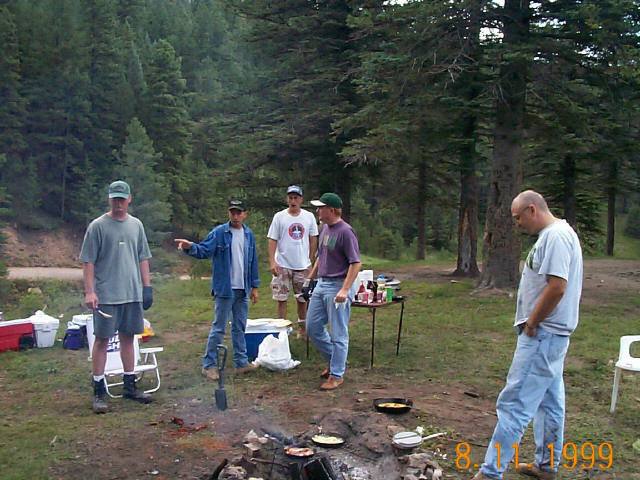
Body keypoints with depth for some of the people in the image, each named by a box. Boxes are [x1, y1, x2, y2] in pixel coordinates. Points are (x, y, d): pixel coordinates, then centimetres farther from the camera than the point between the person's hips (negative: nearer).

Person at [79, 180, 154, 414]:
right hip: (105, 295, -5)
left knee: (128, 338, 12)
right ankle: (99, 391, 6)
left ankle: (129, 386, 22)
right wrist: (89, 291, -13)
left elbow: (143, 258, 16)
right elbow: (88, 262, -6)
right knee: (102, 340, -1)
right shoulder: (98, 226, -4)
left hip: (133, 294, 5)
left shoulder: (136, 225, 11)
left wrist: (147, 286, 11)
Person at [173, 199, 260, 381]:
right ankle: (209, 365, 9)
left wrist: (254, 286, 13)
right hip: (224, 289, -5)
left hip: (243, 290, 5)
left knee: (240, 328, 14)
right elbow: (204, 250, -17)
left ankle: (241, 363, 24)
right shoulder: (219, 233, -7)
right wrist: (190, 247, -38)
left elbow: (253, 261, 13)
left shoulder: (249, 234, 8)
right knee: (218, 328, 0)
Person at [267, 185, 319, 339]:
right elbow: (272, 240, -2)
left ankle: (302, 327, 24)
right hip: (283, 265, -2)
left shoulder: (309, 216, 5)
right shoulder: (279, 217, -1)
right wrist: (272, 262, -11)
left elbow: (313, 239, 11)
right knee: (281, 298, 0)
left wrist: (310, 260, 7)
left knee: (302, 298, 10)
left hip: (303, 265, 2)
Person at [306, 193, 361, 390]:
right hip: (321, 284, 9)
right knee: (312, 327, 14)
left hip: (338, 286, -9)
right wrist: (310, 278, 23)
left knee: (338, 333, 0)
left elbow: (356, 263, -20)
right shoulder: (324, 228, 11)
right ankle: (334, 360, 31)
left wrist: (345, 290, -26)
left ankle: (337, 374, 11)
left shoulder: (345, 231, -16)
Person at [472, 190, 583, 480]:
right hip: (549, 334, 11)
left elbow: (557, 287, -26)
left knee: (514, 404, -8)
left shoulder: (556, 237, -17)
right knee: (549, 400, 19)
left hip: (543, 336, -11)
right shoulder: (552, 235, 16)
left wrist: (531, 324, -17)